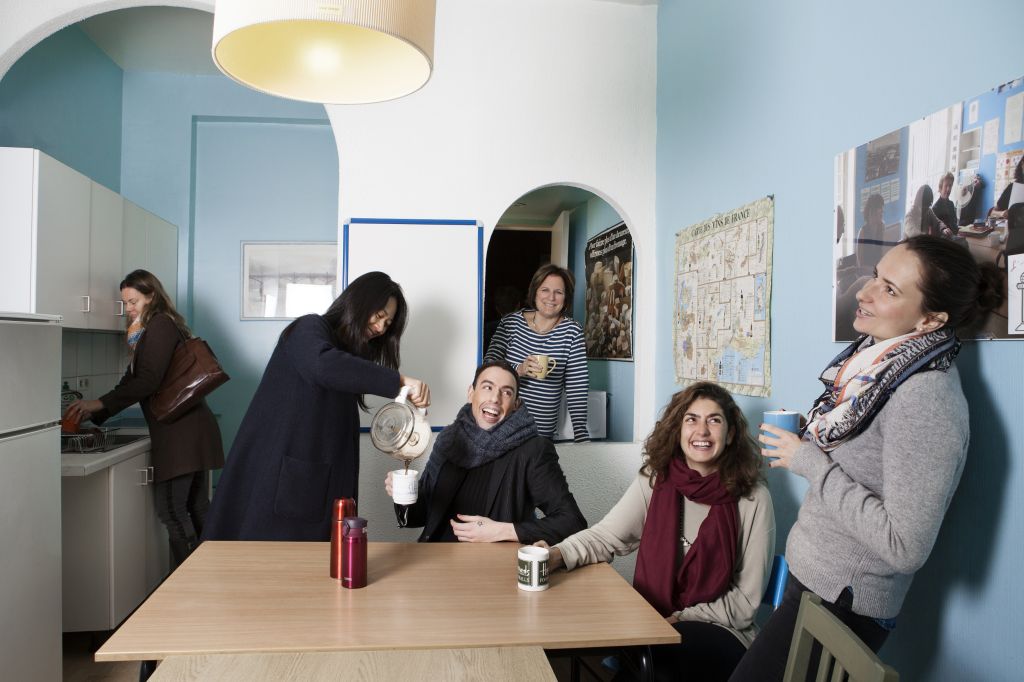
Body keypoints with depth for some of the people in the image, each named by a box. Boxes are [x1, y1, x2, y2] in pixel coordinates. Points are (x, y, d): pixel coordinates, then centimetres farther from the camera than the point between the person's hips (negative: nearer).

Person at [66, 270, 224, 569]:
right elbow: (132, 380, 19)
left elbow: (148, 381, -17)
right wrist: (93, 413, 14)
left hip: (180, 432, -10)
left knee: (171, 509, -7)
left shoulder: (160, 326, -8)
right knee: (196, 508, 12)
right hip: (189, 430, 10)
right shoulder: (162, 326, 21)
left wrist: (100, 403, -14)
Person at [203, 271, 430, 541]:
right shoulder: (309, 330, -4)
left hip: (319, 486, 7)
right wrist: (399, 381, -31)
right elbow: (324, 366, -29)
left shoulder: (351, 353, 19)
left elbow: (342, 431, 14)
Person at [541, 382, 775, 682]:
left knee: (656, 648, -31)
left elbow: (746, 600, -4)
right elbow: (606, 536, -4)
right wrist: (556, 555, -23)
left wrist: (680, 619, -14)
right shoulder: (655, 480, 0)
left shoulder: (753, 499, -7)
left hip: (721, 636, -2)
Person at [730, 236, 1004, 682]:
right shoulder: (880, 366, 3)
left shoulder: (927, 394, -23)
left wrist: (809, 461, -21)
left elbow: (904, 547, -26)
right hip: (811, 577, 8)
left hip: (841, 603, -8)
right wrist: (803, 440, -1)